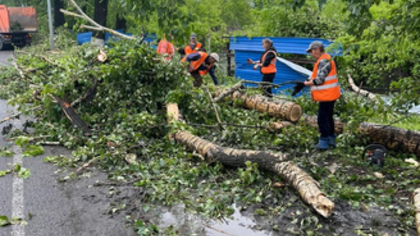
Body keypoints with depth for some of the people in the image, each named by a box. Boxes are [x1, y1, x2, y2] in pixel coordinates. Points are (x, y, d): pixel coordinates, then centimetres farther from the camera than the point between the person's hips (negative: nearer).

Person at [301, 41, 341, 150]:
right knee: (328, 117, 18)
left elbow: (319, 79, -22)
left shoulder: (324, 61, -18)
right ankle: (331, 140, 28)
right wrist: (310, 80, 6)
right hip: (329, 95, 11)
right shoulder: (325, 60, 15)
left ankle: (324, 141, 2)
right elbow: (317, 76, 18)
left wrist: (308, 83, -8)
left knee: (322, 119, -4)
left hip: (326, 96, -11)